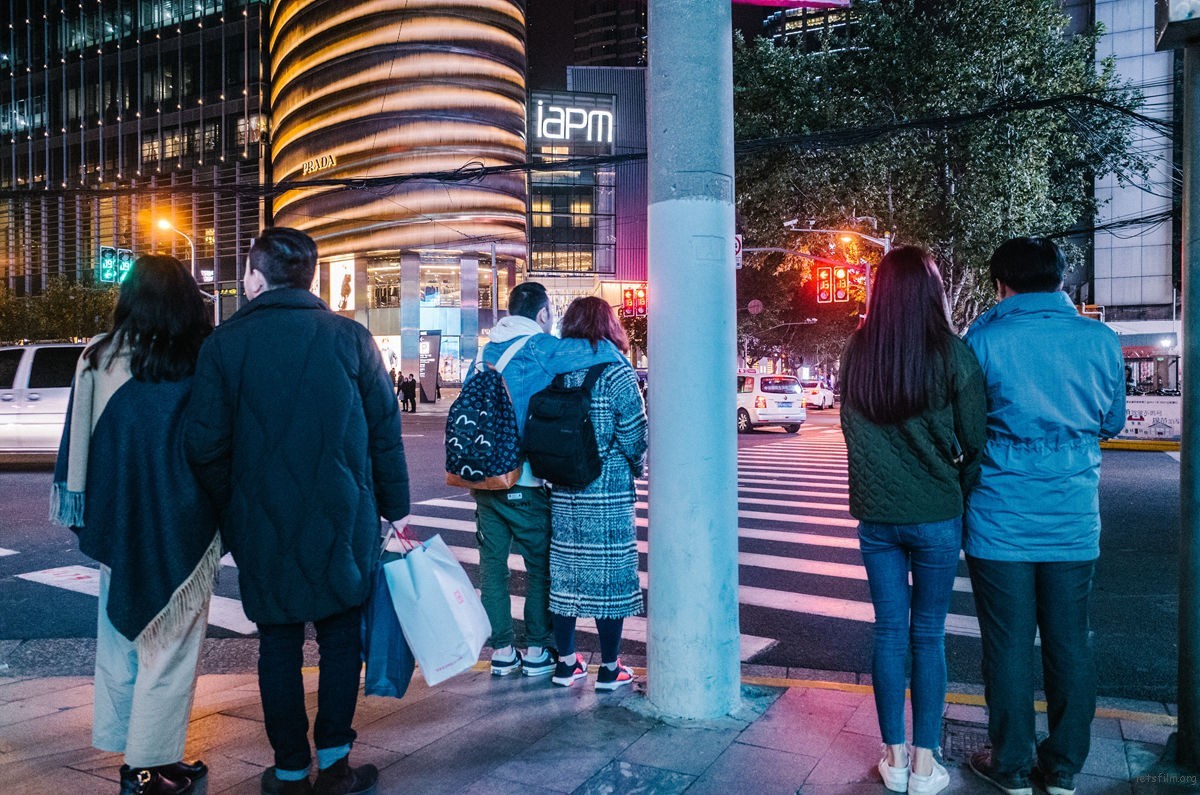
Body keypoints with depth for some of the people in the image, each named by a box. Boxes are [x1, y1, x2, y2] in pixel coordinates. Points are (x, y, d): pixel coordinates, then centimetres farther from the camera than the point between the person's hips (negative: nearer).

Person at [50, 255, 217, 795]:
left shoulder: (97, 359, -2)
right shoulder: (196, 366, -18)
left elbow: (77, 444, 5)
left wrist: (90, 517, 13)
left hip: (116, 527, 6)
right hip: (176, 531, -5)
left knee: (121, 633, 20)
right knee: (167, 645, 6)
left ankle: (120, 743, 32)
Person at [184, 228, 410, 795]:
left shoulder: (225, 343, -5)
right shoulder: (351, 337, -3)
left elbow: (204, 444, -6)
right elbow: (385, 431, -2)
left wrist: (231, 512, 9)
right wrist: (395, 508, 7)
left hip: (262, 524, 0)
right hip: (343, 517, 1)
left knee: (279, 642, 12)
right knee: (339, 635, 13)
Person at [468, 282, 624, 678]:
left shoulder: (485, 352, 9)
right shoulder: (540, 348, -10)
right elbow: (602, 350, -21)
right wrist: (622, 363, 2)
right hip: (525, 481, -6)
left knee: (492, 563, 12)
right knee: (540, 564, 9)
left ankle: (501, 651, 19)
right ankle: (537, 651, 16)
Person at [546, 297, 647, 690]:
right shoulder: (616, 372, -10)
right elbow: (634, 434, -11)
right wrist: (637, 466, 8)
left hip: (563, 493, 5)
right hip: (609, 494, -4)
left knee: (563, 573, 12)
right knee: (609, 574, 5)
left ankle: (566, 662, 22)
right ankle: (609, 668, 13)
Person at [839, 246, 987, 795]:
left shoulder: (856, 354, -3)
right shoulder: (952, 355, -11)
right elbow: (975, 442, -6)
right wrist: (962, 490, 9)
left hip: (875, 516, 2)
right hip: (935, 516, -2)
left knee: (889, 631, 12)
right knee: (928, 635, 9)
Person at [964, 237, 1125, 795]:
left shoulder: (983, 338, -9)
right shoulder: (1101, 340, 1)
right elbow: (1112, 421, 13)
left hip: (1001, 521, -3)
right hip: (1074, 521, 3)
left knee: (1008, 644, 7)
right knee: (1069, 643, 13)